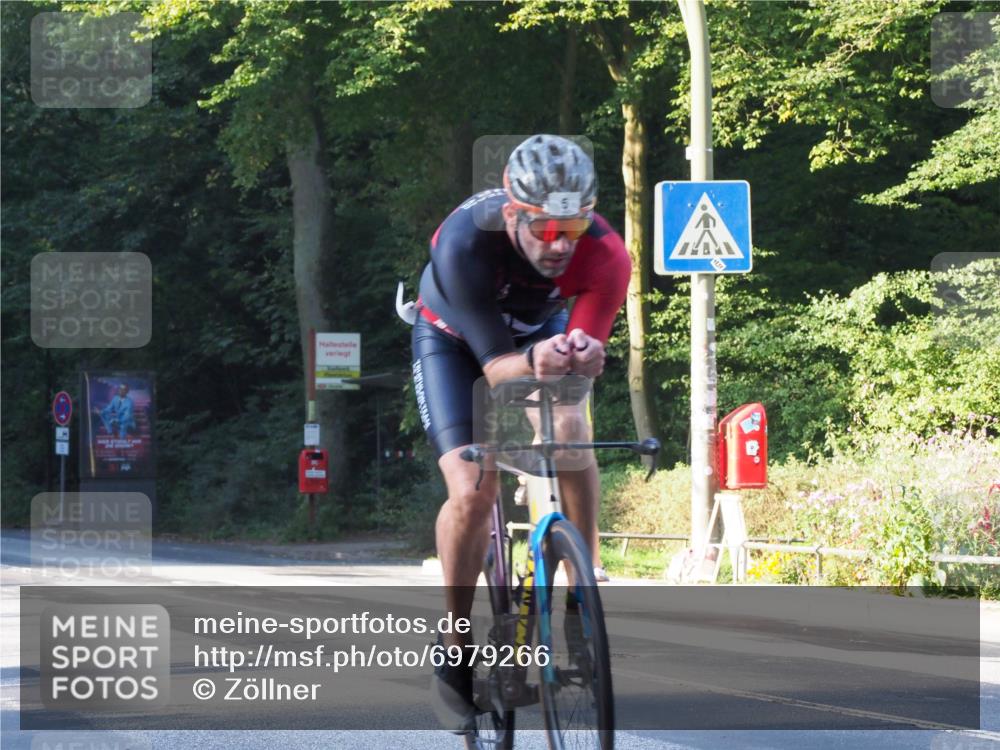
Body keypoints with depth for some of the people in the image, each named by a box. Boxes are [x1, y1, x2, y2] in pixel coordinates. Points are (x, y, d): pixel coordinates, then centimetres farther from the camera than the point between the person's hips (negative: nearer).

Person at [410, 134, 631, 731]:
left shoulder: (606, 256, -34)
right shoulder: (464, 243, -40)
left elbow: (588, 346, -34)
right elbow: (494, 364, -37)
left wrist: (582, 355, -58)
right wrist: (533, 361, -60)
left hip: (542, 329, 2)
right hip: (456, 340, -2)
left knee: (571, 432, -27)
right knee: (472, 492, -18)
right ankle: (455, 654, 0)